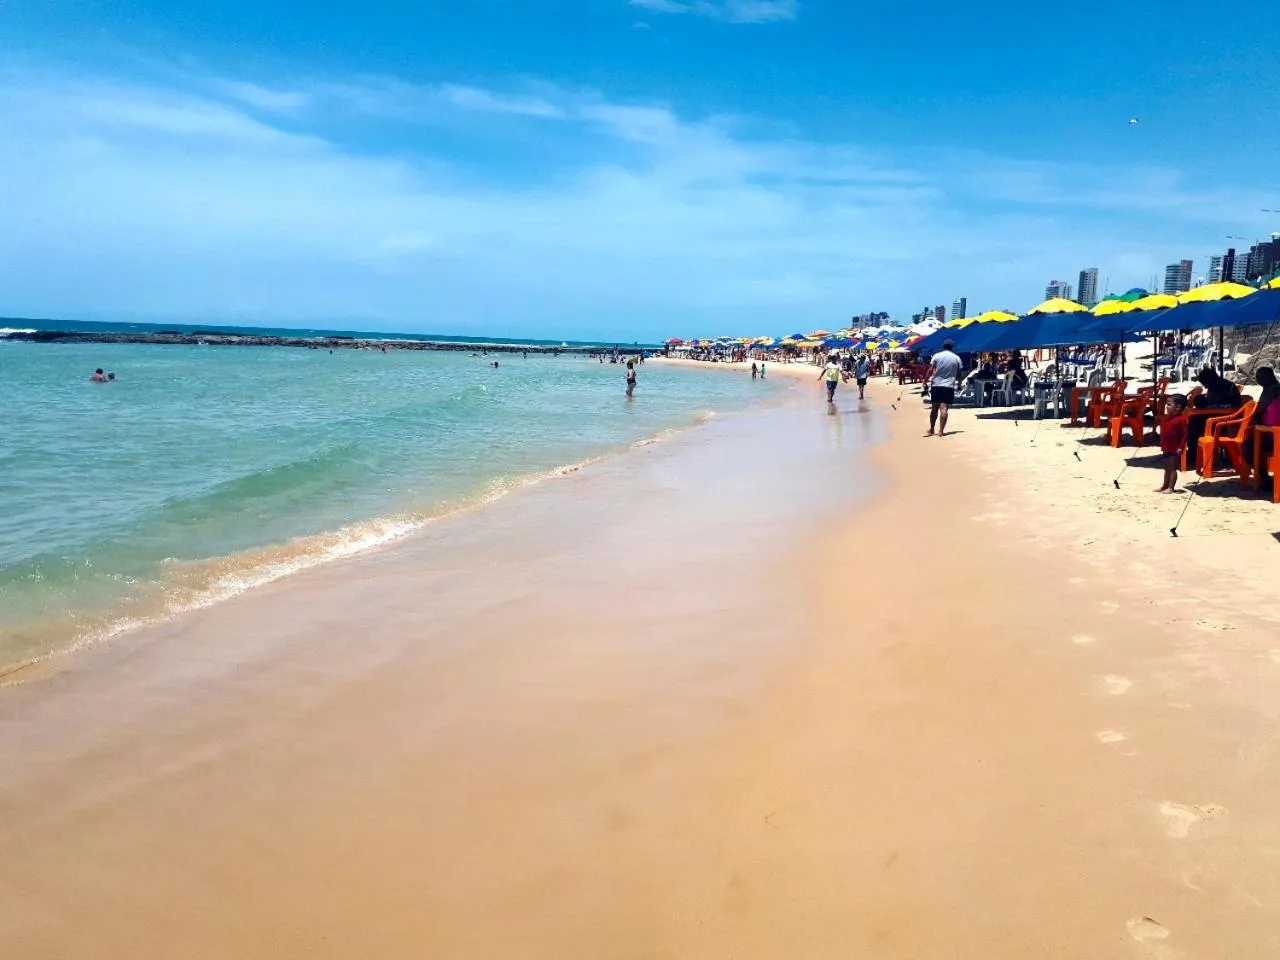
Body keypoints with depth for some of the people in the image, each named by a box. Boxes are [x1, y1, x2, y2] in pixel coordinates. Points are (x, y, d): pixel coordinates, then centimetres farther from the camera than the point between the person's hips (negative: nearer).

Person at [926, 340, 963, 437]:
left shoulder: (937, 356, -1)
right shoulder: (956, 358, 4)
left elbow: (930, 370, -6)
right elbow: (959, 374, 8)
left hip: (936, 385, 0)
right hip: (949, 386, 0)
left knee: (934, 408, 9)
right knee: (944, 408, -5)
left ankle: (931, 430, 16)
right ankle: (941, 431, -10)